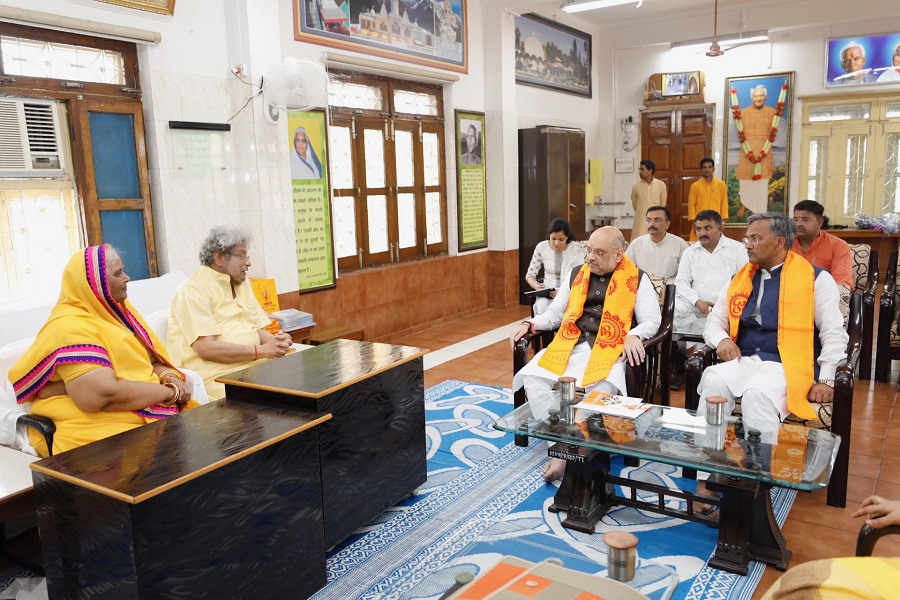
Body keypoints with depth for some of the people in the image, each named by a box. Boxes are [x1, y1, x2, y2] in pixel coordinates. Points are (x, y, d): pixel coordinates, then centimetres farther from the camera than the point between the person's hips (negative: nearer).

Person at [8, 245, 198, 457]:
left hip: (145, 413, 8)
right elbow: (106, 394, -27)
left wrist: (168, 376, -9)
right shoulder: (71, 329, -16)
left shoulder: (112, 310, 11)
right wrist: (171, 391, -17)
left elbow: (151, 358, 13)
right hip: (103, 431, -8)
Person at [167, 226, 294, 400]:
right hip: (217, 377, -8)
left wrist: (276, 340, -4)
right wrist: (262, 350, -16)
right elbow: (206, 348, -17)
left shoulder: (243, 283, 20)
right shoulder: (194, 289, -7)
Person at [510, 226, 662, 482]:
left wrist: (633, 336, -20)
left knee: (603, 387, -37)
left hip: (608, 349, -4)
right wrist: (530, 324, 5)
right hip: (569, 345, 4)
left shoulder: (637, 279, 6)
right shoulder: (575, 274, 18)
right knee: (531, 376, -23)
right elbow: (555, 312, 22)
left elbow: (652, 319, 1)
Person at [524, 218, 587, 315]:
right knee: (542, 310, -32)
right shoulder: (541, 247, 1)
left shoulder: (578, 249, -5)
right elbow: (530, 275, 8)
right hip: (547, 293, 2)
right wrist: (537, 286, -16)